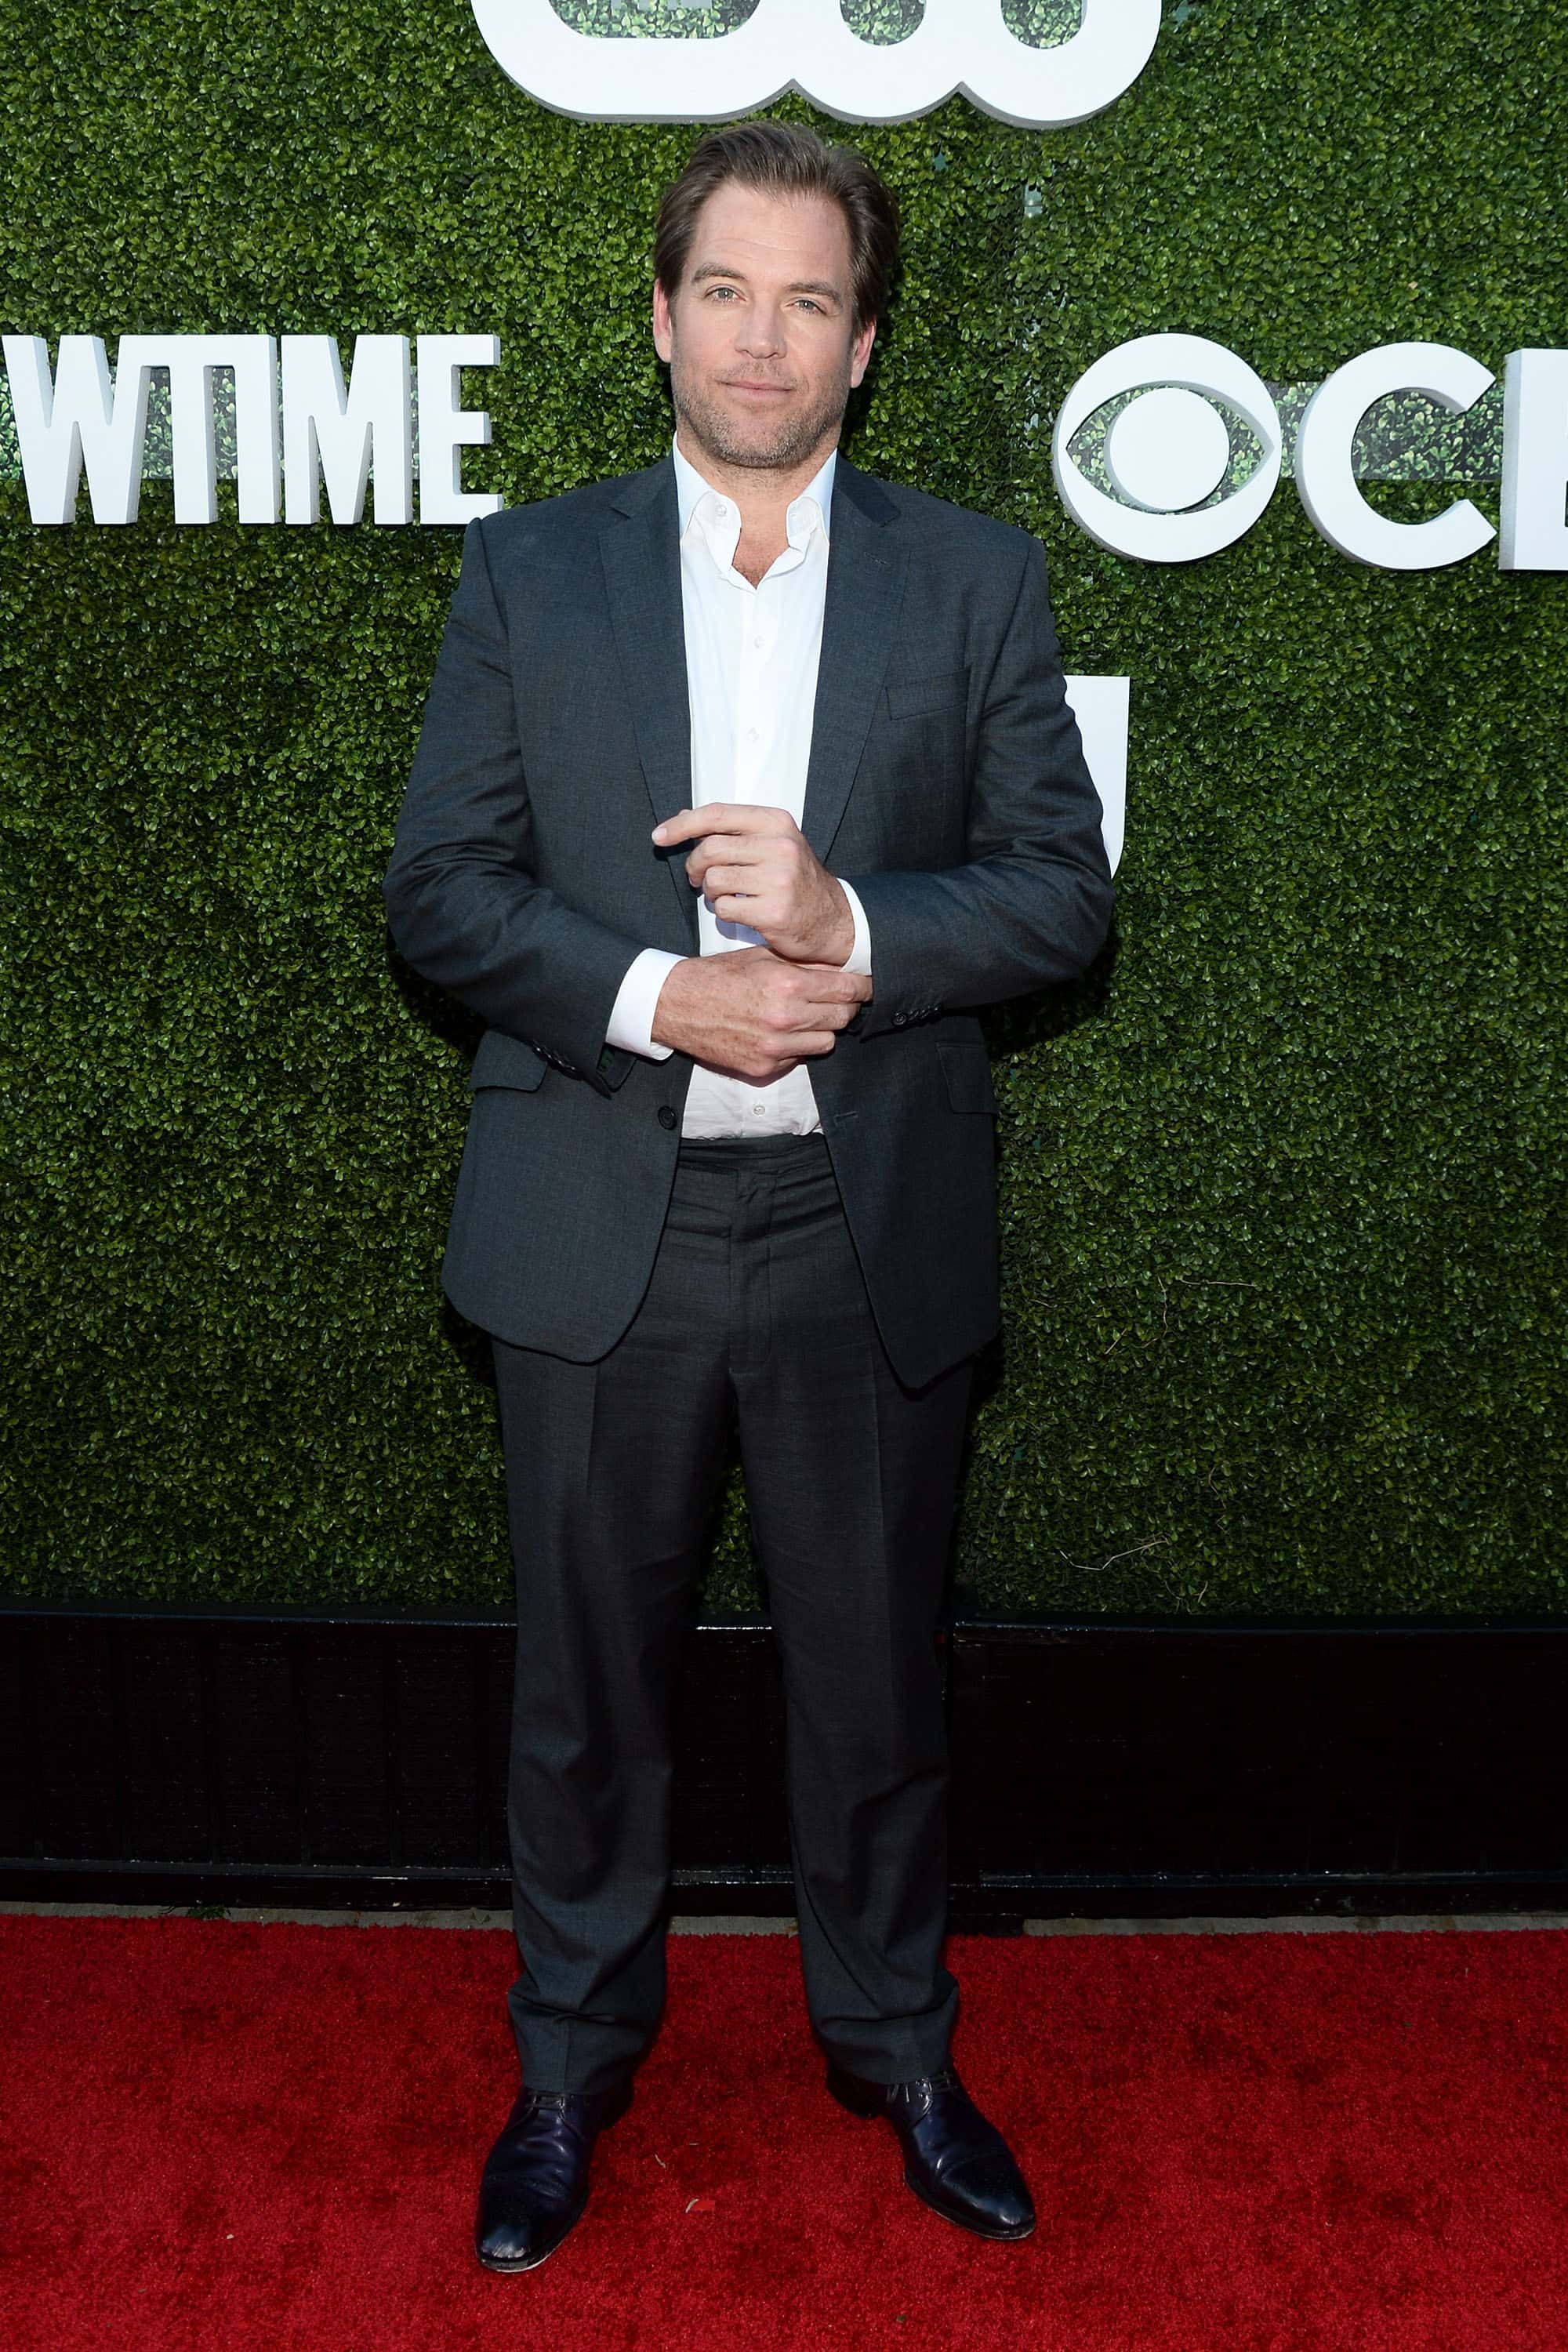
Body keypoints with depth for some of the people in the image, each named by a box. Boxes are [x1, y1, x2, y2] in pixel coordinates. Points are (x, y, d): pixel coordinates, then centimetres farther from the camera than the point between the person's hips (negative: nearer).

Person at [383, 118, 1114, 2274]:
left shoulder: (977, 582, 4)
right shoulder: (529, 573, 4)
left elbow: (1064, 889, 0)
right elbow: (440, 888, -1)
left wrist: (854, 926, -18)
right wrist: (659, 999, -16)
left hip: (873, 1240, 0)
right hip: (597, 1235, 0)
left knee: (876, 1685, 14)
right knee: (587, 1687, 14)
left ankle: (896, 2050, 38)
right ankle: (572, 2067, 36)